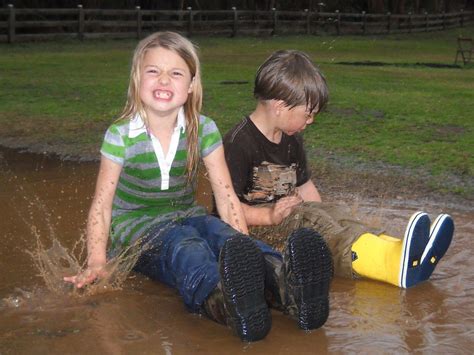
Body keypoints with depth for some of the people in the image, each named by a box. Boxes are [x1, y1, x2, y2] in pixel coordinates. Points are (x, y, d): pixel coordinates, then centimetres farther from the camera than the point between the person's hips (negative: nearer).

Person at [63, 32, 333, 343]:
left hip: (187, 216, 3)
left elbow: (226, 195, -6)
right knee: (183, 245, -36)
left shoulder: (203, 130, -4)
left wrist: (245, 248, -19)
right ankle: (223, 301, -70)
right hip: (135, 225, -3)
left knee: (221, 233, -31)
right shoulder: (120, 136, -10)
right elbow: (102, 203, -8)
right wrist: (97, 263, -18)